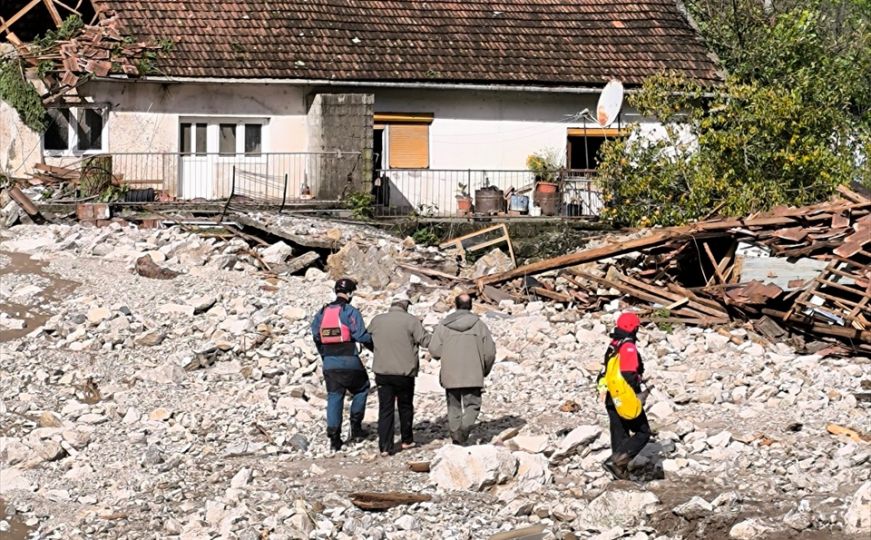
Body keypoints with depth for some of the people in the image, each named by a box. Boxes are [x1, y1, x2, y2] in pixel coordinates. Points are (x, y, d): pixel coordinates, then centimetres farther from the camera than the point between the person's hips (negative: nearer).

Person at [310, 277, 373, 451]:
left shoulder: (322, 312, 8)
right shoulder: (351, 312, -9)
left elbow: (316, 335, 10)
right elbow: (361, 335, -15)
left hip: (329, 364, 4)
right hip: (349, 362, -4)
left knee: (334, 397, 8)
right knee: (361, 389, 19)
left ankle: (334, 437, 1)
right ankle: (356, 426, 14)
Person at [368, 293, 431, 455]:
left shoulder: (376, 321, 6)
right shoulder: (410, 320, -9)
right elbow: (426, 340, -10)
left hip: (382, 371, 3)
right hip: (404, 372, -3)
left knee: (385, 409, 4)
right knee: (405, 406, 16)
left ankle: (385, 446, -2)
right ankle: (407, 440, 26)